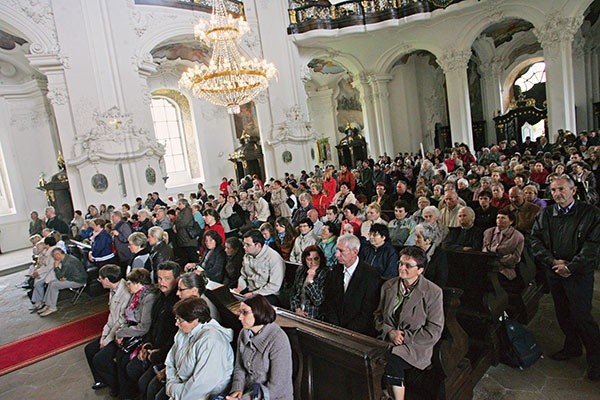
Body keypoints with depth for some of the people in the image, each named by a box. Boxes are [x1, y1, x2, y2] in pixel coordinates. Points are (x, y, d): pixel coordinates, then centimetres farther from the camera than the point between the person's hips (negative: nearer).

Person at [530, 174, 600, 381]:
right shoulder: (545, 214, 5)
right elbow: (535, 240, 2)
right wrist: (553, 261, -10)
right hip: (554, 272, 4)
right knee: (563, 313, 15)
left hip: (579, 273, -4)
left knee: (581, 316, -3)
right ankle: (572, 346, 35)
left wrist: (570, 267, -16)